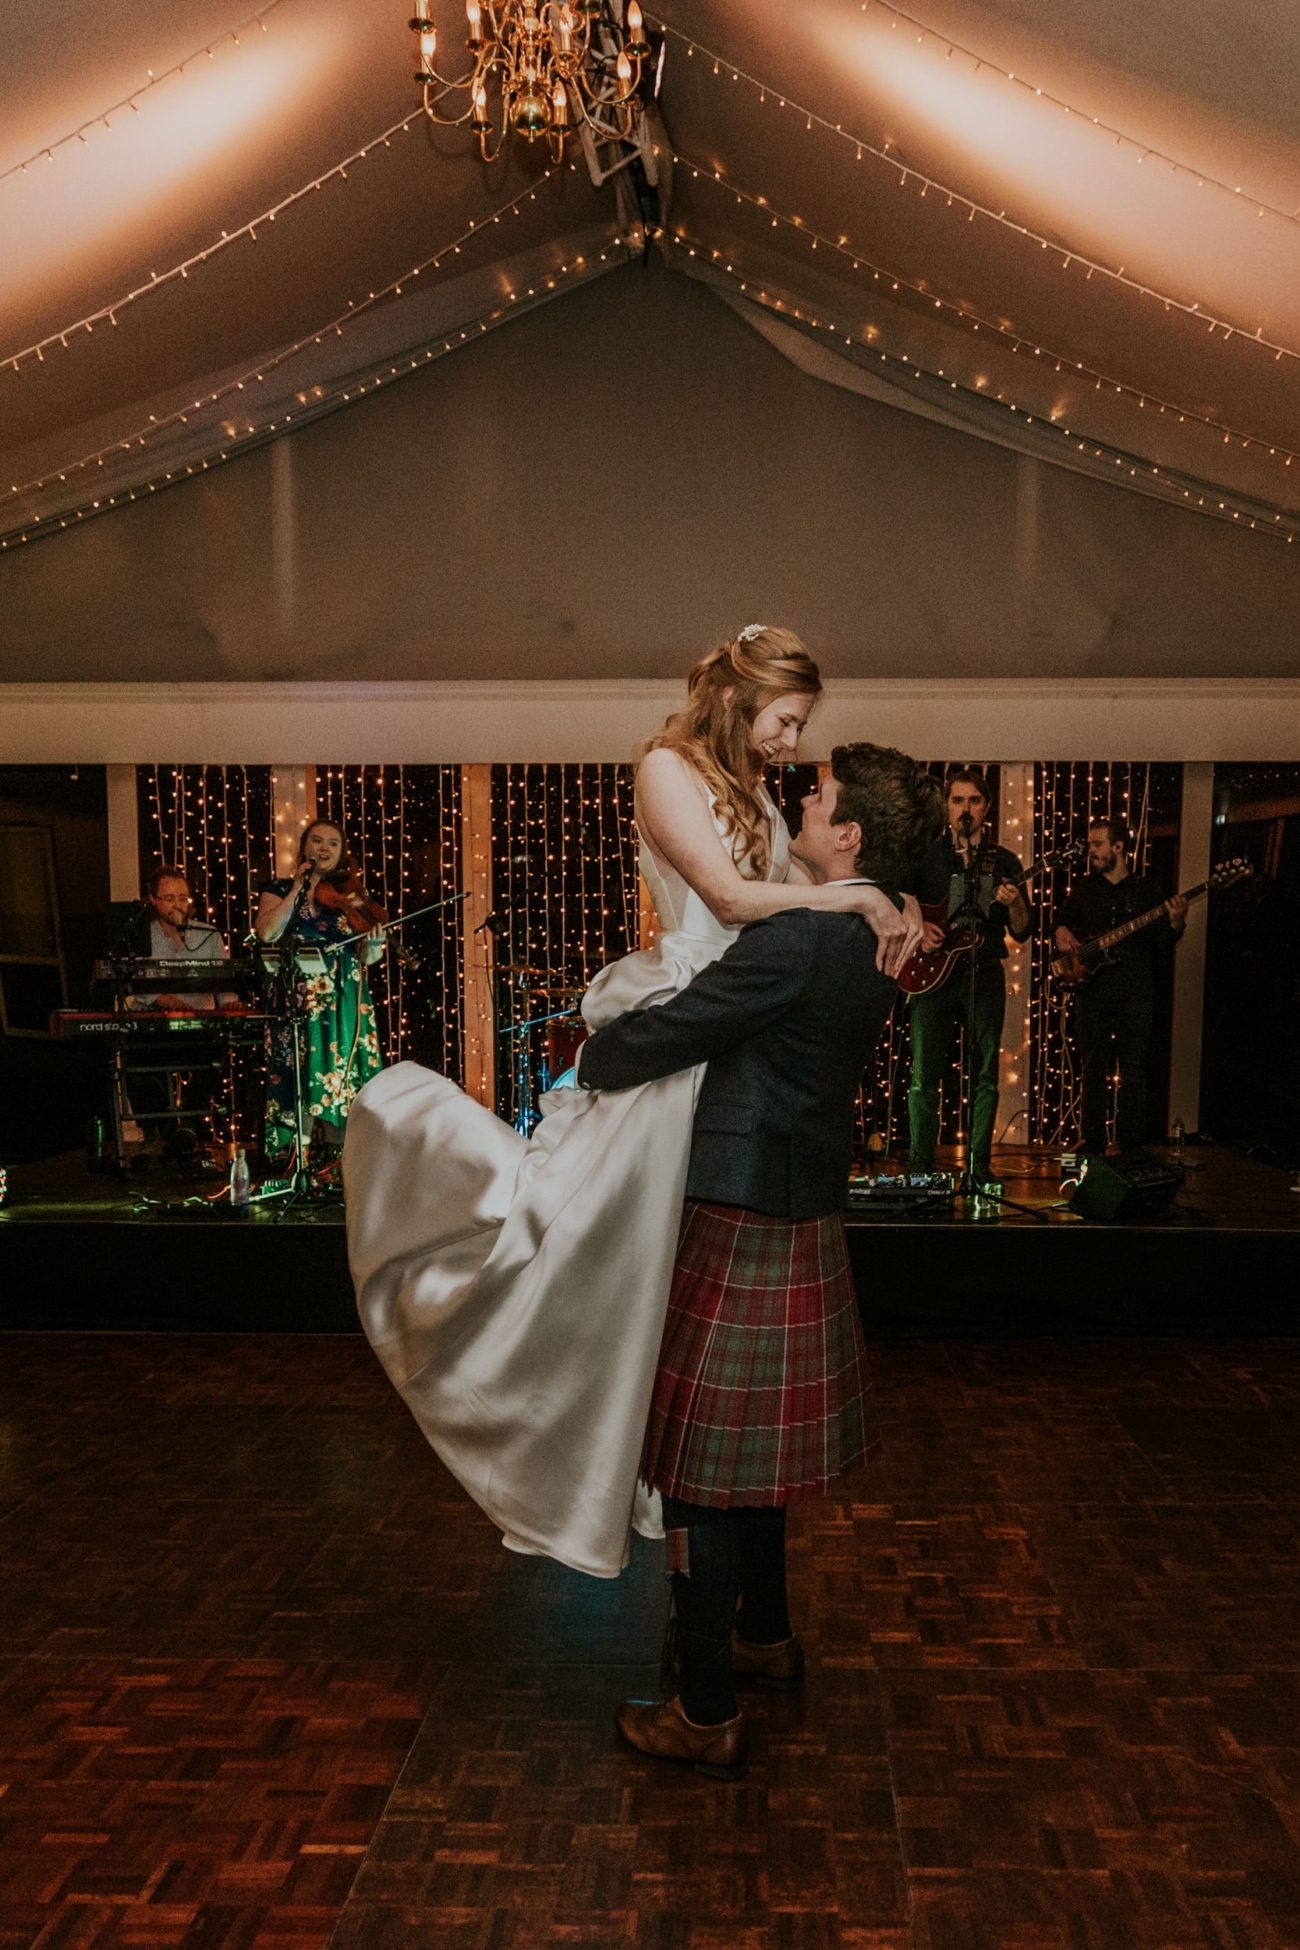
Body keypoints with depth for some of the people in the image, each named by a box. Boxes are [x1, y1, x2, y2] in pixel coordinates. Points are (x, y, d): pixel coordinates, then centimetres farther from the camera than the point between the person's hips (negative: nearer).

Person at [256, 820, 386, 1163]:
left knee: (341, 1075, -2)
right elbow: (266, 932, -10)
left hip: (344, 1003, 1)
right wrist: (297, 889, -6)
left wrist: (374, 942, -15)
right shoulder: (280, 890, 10)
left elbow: (365, 958, 8)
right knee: (298, 1074, -6)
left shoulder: (350, 896, 12)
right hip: (296, 999, -1)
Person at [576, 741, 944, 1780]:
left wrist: (586, 1061, 0)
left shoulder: (796, 940, -23)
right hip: (803, 1217, 9)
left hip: (744, 1227, -9)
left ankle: (708, 1716, 18)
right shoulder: (874, 944, 6)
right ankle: (766, 1634, 43)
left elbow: (665, 1036, -19)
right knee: (750, 1449, 25)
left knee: (701, 1466, 4)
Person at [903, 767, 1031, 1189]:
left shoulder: (1005, 862, 10)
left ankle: (980, 1168, 11)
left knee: (985, 1077, 3)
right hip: (933, 975, -1)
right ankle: (920, 1170, 5)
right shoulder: (925, 856, 8)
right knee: (924, 1078, -4)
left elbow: (1022, 932, 7)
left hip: (985, 975, 1)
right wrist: (917, 927, -9)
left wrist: (1015, 904, -13)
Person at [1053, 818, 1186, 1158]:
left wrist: (1176, 923, -16)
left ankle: (1132, 1148, 7)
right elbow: (1063, 920, 24)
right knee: (1093, 1070, 3)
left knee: (1134, 1072, 0)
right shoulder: (1085, 888, 13)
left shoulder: (1146, 889, 7)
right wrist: (1062, 933, 2)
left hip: (1135, 992, -2)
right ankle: (1093, 1147, 10)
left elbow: (1160, 941, 3)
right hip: (1093, 988, 2)